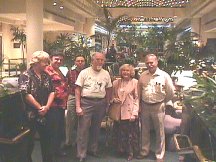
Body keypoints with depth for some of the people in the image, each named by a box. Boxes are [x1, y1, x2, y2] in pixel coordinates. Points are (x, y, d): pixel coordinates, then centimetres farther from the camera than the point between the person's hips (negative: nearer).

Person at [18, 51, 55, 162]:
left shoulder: (46, 76, 9)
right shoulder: (26, 76, -10)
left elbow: (52, 92, 7)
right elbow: (26, 94, -18)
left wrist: (47, 107, -8)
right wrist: (40, 107, -14)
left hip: (45, 114, 6)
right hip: (30, 115, -6)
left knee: (46, 137, 14)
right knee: (29, 140, 5)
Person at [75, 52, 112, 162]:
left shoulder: (106, 74, 7)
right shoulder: (84, 72, -4)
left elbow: (108, 90, 13)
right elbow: (78, 90, -5)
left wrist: (106, 105, 7)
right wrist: (78, 106, -11)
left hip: (100, 103, 4)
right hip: (86, 102, -4)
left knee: (96, 128, 15)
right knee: (83, 129, -2)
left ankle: (93, 149, 32)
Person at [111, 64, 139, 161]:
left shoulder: (135, 82, -1)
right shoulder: (116, 82, 8)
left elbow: (137, 98, -4)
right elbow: (111, 95, 17)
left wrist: (134, 113, -10)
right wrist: (114, 99, -6)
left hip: (130, 113, -3)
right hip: (119, 113, 3)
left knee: (131, 134, 3)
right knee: (120, 134, 8)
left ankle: (130, 153, 18)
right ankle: (121, 150, 26)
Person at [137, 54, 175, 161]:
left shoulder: (164, 76, -9)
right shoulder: (143, 75, 1)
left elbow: (171, 92, -1)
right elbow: (139, 91, 9)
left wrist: (163, 102, 7)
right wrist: (139, 105, 8)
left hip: (158, 107, -3)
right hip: (144, 106, 3)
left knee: (159, 132, 6)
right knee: (144, 131, 15)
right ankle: (144, 151, 31)